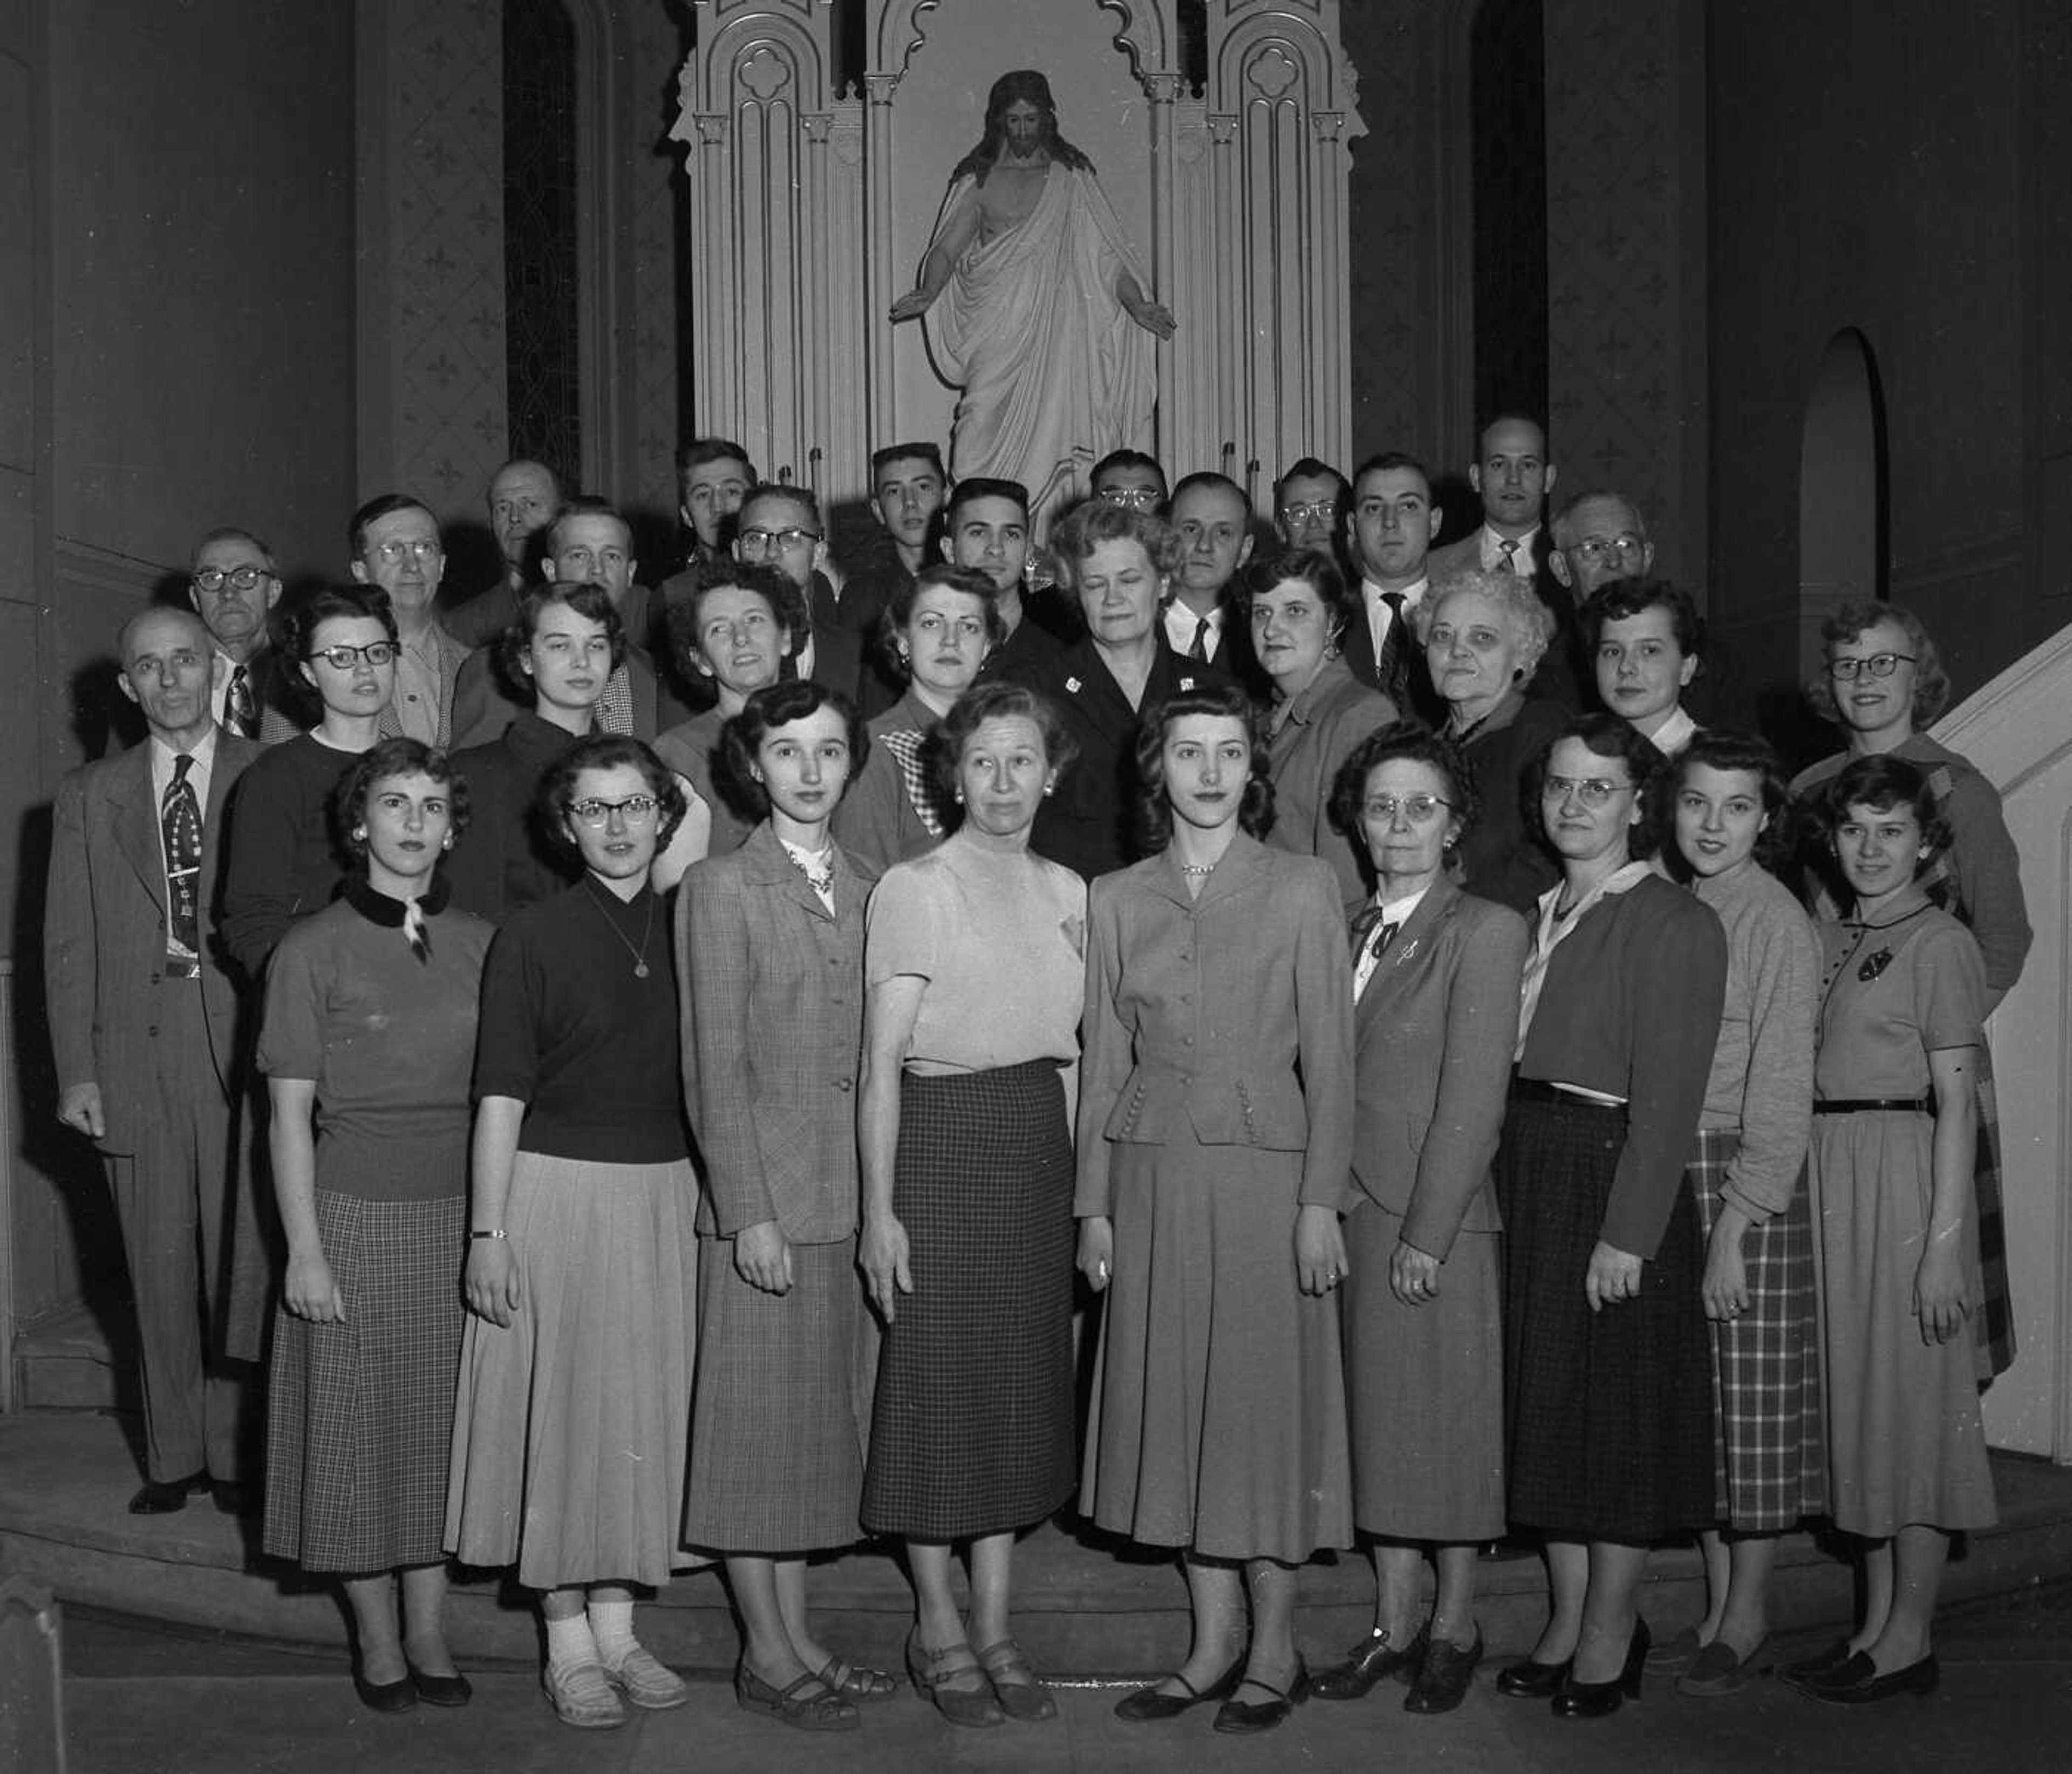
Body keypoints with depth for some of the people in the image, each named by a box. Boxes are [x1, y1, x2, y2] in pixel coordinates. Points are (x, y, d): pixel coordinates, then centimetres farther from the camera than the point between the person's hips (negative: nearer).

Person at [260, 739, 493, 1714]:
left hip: (463, 1212, 3)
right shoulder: (314, 949, -4)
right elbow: (290, 1113, -4)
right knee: (357, 1424, 5)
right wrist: (305, 1251, -9)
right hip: (356, 1213, -2)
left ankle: (429, 1627, 21)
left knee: (445, 1421, 8)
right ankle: (376, 1635, 20)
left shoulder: (480, 945, 5)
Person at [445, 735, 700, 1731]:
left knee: (645, 1408, 9)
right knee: (561, 1407, 3)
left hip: (665, 1198, 4)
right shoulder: (532, 939, -4)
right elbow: (502, 1095, -5)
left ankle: (615, 1625, 23)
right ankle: (568, 1645, 15)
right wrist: (487, 1231, -10)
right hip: (557, 1192, -3)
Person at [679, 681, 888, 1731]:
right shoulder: (721, 891, -5)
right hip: (765, 1201, -6)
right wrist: (749, 1211, -14)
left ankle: (798, 1638, 24)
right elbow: (716, 1068, -9)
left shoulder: (869, 893, 11)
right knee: (757, 1424, 3)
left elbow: (879, 1057, 12)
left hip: (851, 1201, 6)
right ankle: (767, 1653, 14)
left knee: (819, 1423, 13)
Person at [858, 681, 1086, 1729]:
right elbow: (881, 1064, -10)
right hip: (940, 1143, -6)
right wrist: (879, 1209, -14)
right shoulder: (913, 890, -8)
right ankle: (937, 1627, 17)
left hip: (1039, 1150, 6)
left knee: (1024, 1379, 9)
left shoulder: (1066, 891, 9)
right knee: (937, 1380, 2)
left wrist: (1079, 1185, 9)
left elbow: (1064, 1048, 14)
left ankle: (995, 1624, 21)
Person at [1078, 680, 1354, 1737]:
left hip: (1263, 1169, -3)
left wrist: (1321, 1200, -9)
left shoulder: (1302, 890, -1)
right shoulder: (1117, 900, 7)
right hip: (1153, 1175, 3)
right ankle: (1215, 1640, 20)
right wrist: (1094, 1204, 5)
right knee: (1173, 1400, 7)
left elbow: (1328, 1058, -3)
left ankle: (1275, 1647, 16)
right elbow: (1105, 1061, 9)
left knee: (1265, 1397, 1)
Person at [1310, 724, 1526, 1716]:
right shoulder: (1345, 932, 11)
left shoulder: (1486, 931, -7)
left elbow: (1472, 1096, -12)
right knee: (1376, 1422, 11)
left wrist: (1426, 1232, -15)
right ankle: (1393, 1624, 22)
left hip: (1438, 1220, -5)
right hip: (1350, 1212, 6)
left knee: (1447, 1422, 4)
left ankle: (1454, 1627, 19)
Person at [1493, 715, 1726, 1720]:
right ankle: (1568, 1621, 24)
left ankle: (1609, 1633, 16)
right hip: (1527, 1175, 7)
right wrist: (1507, 1187, 1)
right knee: (1542, 1400, 12)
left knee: (1621, 1406, 2)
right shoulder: (1541, 919, 12)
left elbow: (1667, 1097, -14)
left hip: (1615, 1176, -7)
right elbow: (1514, 1065, 10)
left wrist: (1628, 1232, -18)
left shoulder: (1675, 925, -9)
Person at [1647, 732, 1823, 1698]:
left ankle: (1748, 1619, 14)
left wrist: (1735, 1227, -15)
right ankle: (1715, 1608, 22)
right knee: (1693, 1400, 10)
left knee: (1752, 1400, 2)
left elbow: (1782, 1092, -12)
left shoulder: (1776, 921, -9)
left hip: (1746, 1182, -6)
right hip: (1663, 1178, 6)